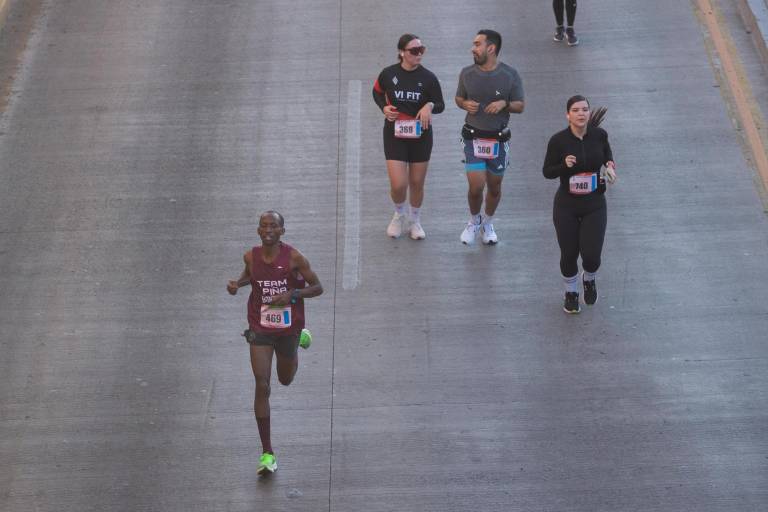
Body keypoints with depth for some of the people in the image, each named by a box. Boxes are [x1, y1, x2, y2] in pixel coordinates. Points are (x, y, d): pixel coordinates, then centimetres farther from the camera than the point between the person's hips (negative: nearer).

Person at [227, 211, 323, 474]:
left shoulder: (293, 257, -15)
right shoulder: (251, 256, -7)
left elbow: (318, 287, -8)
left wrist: (292, 294, -25)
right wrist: (237, 283, -4)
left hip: (288, 327, 0)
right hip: (260, 329, 0)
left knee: (286, 380, 24)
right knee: (262, 386, -12)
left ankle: (301, 338, 58)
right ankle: (267, 453, -7)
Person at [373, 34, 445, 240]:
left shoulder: (428, 77, -8)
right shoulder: (389, 74, -8)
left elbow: (441, 105, 2)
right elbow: (377, 92, 12)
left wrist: (430, 106, -21)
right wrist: (384, 107, -7)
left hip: (420, 135, 1)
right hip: (394, 134, -1)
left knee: (417, 183, 11)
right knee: (398, 185, -7)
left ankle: (415, 220, 36)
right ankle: (399, 214, 25)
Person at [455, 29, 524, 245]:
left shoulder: (510, 75, -7)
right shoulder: (467, 73, -3)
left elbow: (520, 106, 1)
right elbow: (459, 98, 13)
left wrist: (504, 103, -20)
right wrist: (465, 104, -11)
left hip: (498, 138, 0)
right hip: (473, 137, 0)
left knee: (494, 187, 11)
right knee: (476, 186, -10)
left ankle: (488, 223, 36)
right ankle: (474, 221, 19)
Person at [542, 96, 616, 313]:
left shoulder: (599, 134, -6)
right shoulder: (558, 140, -13)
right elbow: (547, 172, -4)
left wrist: (610, 165, -3)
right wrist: (564, 165, -23)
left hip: (594, 205, 1)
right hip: (566, 206, -1)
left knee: (592, 255, -4)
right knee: (569, 253, 5)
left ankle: (589, 279, 33)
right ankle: (571, 292, 34)